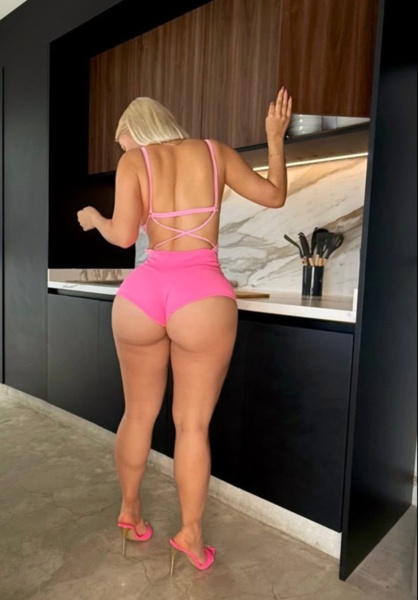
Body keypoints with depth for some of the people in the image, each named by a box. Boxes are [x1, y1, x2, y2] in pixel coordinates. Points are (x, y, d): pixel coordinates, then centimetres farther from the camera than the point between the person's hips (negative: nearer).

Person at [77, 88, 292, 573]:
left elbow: (123, 236, -4)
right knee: (193, 424, 12)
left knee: (138, 414, 21)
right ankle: (191, 535, 27)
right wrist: (275, 137, 32)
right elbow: (274, 196, 19)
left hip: (141, 292, 1)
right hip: (203, 297, 0)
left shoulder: (132, 161, 8)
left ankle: (129, 513, 41)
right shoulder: (215, 152, 12)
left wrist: (94, 219, 18)